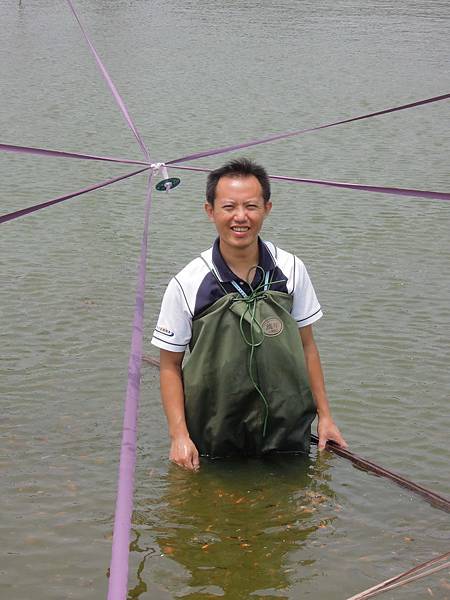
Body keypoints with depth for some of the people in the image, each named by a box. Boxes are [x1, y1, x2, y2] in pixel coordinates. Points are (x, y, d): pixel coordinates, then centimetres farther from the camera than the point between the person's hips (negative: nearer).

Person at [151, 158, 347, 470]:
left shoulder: (291, 270, -4)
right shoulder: (187, 285, -12)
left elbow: (306, 345, 7)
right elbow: (170, 365, -4)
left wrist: (324, 416, 7)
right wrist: (179, 436, -13)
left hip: (288, 435, 2)